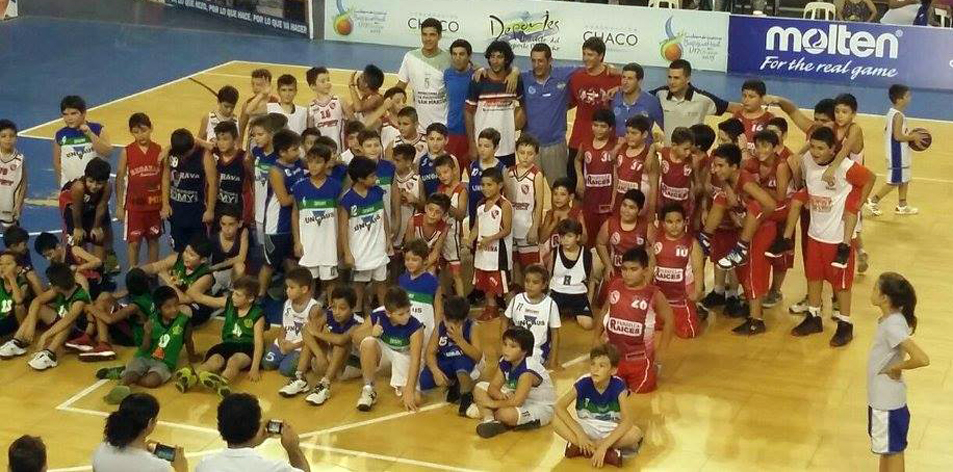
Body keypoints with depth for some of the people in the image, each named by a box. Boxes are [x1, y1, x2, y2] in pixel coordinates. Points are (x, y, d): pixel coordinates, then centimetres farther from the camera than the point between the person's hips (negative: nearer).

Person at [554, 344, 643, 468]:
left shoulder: (618, 386, -20)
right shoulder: (583, 383, -17)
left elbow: (627, 421, -28)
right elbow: (559, 407, -21)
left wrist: (604, 445, -37)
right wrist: (579, 434, -30)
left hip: (610, 430, -1)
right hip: (587, 428, 1)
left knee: (636, 433, -32)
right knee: (557, 421, -26)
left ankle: (578, 447, -26)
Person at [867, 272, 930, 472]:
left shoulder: (893, 326, -28)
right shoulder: (888, 319, -1)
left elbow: (922, 359, -35)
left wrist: (897, 367, -21)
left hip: (888, 402, -9)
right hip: (881, 397, 9)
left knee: (893, 450, 7)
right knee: (885, 448, 23)